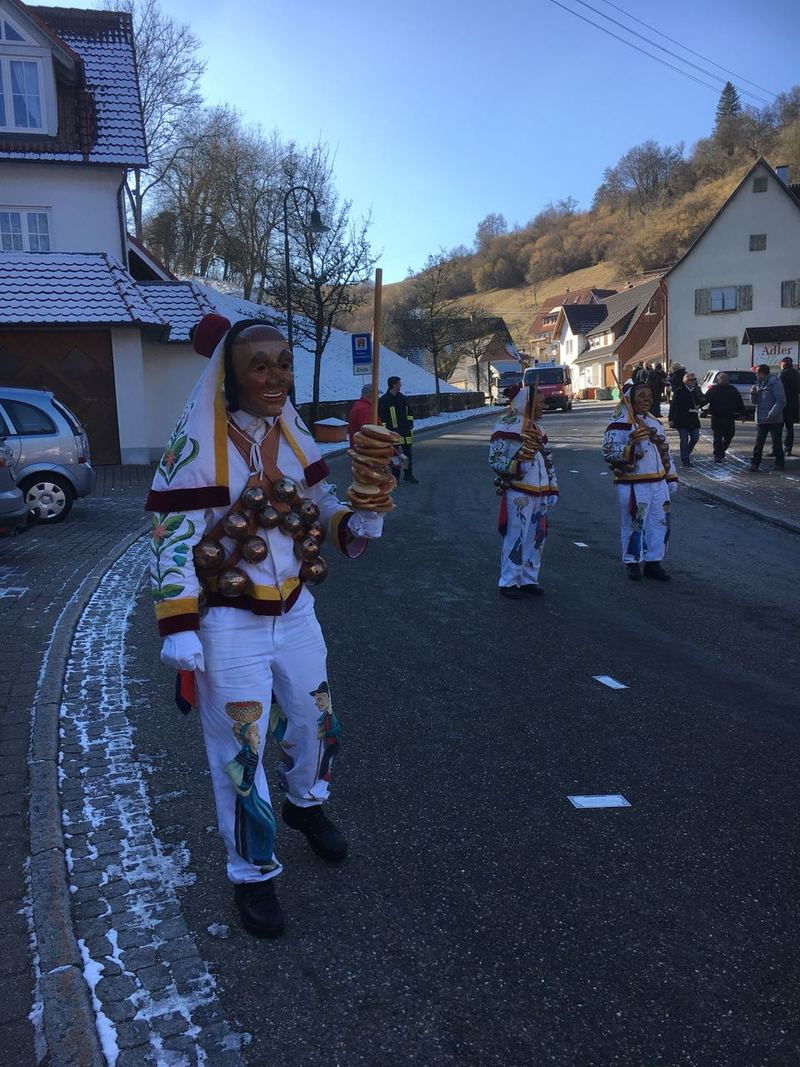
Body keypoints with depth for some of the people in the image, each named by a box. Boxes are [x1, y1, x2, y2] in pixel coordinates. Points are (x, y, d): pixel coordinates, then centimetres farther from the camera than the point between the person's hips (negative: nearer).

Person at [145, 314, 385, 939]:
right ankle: (253, 874, 30)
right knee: (240, 752, 7)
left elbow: (319, 503, 11)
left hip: (295, 613, 6)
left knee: (315, 723, 22)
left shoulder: (295, 436, -1)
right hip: (229, 626, -5)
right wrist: (178, 628, -19)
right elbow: (172, 538, -16)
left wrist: (354, 525, -11)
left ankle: (306, 805, 54)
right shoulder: (198, 443, -18)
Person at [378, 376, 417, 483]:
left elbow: (409, 412, 22)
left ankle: (408, 474, 21)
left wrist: (410, 422, 9)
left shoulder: (403, 398, 13)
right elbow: (381, 418, -8)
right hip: (392, 431, -5)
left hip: (405, 431, 5)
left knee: (407, 452, 10)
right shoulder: (383, 400, -6)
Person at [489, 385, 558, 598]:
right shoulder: (507, 427, -9)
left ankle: (528, 579, 24)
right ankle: (508, 582, 6)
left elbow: (548, 462, 21)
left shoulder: (537, 428, 17)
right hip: (518, 494, -8)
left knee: (536, 539, 12)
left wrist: (553, 490, 16)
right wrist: (515, 466, -25)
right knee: (516, 538, -5)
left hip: (539, 494, 8)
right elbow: (494, 459, -11)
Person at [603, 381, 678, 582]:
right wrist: (632, 444, -28)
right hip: (633, 486, -7)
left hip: (659, 484, 7)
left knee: (660, 523, 10)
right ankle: (633, 563, 15)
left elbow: (665, 453, 21)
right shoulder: (619, 425, -10)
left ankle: (653, 562, 21)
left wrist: (671, 478, 18)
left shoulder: (655, 423, 14)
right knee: (634, 525, 0)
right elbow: (609, 453, -18)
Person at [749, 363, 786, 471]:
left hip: (774, 420, -6)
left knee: (777, 442, 3)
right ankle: (755, 463, 6)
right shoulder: (759, 384, 14)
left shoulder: (774, 382, -10)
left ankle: (779, 464, 12)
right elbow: (755, 402, 19)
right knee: (758, 442, 3)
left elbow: (781, 401, -16)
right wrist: (754, 394, -2)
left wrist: (772, 414, -24)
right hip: (761, 419, 6)